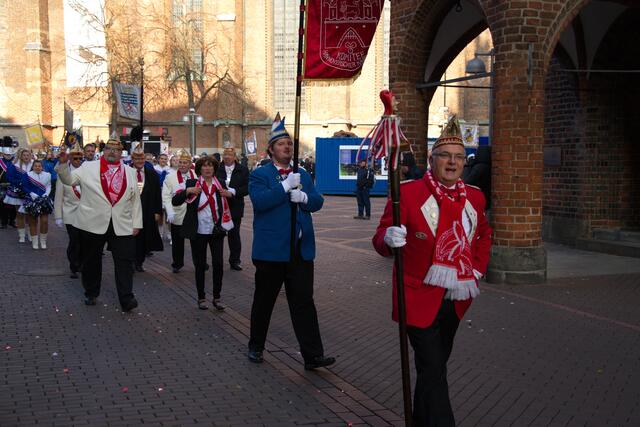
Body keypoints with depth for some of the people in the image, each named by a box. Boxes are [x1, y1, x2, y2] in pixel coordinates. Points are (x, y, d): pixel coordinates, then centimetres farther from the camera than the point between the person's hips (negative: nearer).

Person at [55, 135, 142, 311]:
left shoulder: (130, 172, 11)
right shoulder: (89, 167, 6)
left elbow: (135, 200, 11)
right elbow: (69, 179, 1)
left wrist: (136, 223, 7)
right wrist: (63, 164, -16)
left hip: (122, 226, 1)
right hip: (93, 224, 0)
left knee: (124, 261, -5)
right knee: (91, 261, 11)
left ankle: (126, 298, -3)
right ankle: (91, 293, 27)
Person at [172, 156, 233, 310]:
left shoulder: (220, 185, 5)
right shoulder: (192, 184, -2)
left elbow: (226, 206, 12)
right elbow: (175, 201, -8)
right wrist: (187, 191, -23)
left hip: (216, 231, 1)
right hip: (198, 232, -1)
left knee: (218, 263, -4)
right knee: (200, 265, 7)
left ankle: (217, 297, 9)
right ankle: (201, 297, 19)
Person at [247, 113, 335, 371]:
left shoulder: (303, 175, 14)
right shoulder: (259, 175, -1)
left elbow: (318, 202, 3)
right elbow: (259, 200, -18)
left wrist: (303, 197, -16)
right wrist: (286, 186, -20)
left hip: (301, 249, 4)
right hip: (271, 250, -3)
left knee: (304, 303, 2)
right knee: (264, 301, 11)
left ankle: (313, 356, 2)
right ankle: (256, 346, 29)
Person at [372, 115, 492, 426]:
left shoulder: (474, 197, 5)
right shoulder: (408, 193, -12)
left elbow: (484, 234, 24)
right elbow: (381, 240, -11)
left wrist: (479, 269, 12)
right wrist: (389, 238, -34)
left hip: (456, 300, 6)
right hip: (420, 299, -6)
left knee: (435, 365, 20)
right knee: (433, 371, -7)